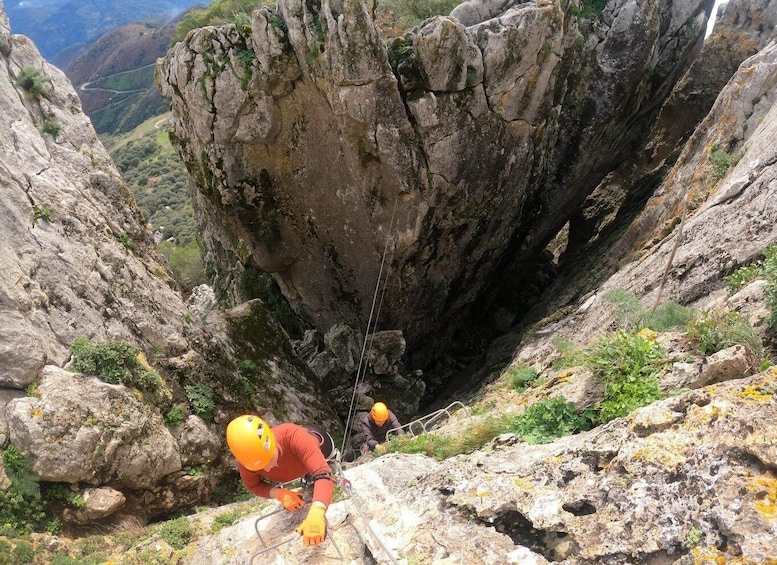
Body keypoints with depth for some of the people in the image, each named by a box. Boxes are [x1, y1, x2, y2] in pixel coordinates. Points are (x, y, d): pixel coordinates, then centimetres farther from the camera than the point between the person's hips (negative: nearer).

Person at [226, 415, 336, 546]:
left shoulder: (294, 437, -55)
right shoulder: (246, 459, -41)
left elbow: (323, 475, -62)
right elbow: (253, 485, -20)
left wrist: (315, 514, -80)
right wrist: (280, 494, -41)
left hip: (318, 441, -2)